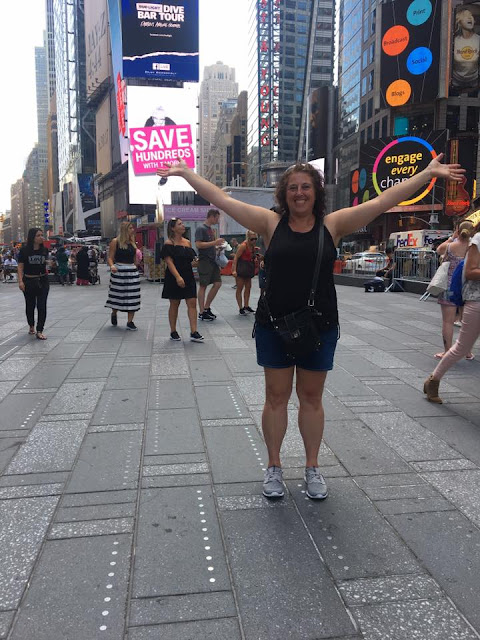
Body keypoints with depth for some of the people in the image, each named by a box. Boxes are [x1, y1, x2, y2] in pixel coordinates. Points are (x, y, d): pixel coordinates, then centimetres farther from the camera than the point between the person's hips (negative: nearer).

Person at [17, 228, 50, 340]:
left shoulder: (44, 249, 0)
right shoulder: (24, 250, -7)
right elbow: (20, 267, -6)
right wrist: (20, 281, -14)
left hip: (43, 281, 1)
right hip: (29, 281, -1)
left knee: (42, 306, -4)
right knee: (30, 305, 14)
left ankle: (39, 331, -1)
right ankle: (31, 326, 36)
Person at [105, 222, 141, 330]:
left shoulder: (133, 242, 13)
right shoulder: (115, 242, -3)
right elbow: (110, 258, -8)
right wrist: (112, 265, -24)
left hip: (132, 271, 5)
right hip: (119, 271, -5)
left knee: (132, 298, 1)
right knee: (118, 296, 3)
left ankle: (130, 322, 7)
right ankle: (114, 314, 33)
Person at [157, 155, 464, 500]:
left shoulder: (333, 224, 0)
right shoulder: (271, 222, 0)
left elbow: (384, 200, -1)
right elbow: (222, 199, 0)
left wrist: (429, 173, -1)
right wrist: (186, 172, 1)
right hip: (273, 326, 0)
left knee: (312, 398, 13)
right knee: (276, 397, 11)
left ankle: (312, 468, 29)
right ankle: (274, 467, 28)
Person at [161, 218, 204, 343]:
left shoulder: (187, 242, 11)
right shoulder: (169, 243, -7)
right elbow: (169, 262, -16)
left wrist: (194, 262, 4)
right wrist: (178, 277, -25)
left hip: (188, 276, 5)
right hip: (174, 278, -5)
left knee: (192, 303, -3)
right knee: (174, 304, 5)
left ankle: (194, 332, -4)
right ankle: (173, 332, 17)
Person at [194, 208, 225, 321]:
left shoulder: (211, 230, 17)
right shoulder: (201, 229, -10)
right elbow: (198, 244, -21)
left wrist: (218, 245, 8)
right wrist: (215, 242, -19)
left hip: (213, 261, 9)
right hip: (204, 260, -9)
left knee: (217, 283, 6)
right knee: (203, 286, -3)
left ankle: (207, 308, 17)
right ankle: (202, 313, 2)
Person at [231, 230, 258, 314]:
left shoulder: (252, 246, 6)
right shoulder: (243, 246, -17)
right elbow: (236, 258, -18)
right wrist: (234, 270, -24)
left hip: (248, 268, 8)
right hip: (241, 267, -8)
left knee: (248, 287, 12)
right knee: (240, 288, -1)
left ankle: (246, 306, 23)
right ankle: (240, 308, 2)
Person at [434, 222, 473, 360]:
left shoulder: (450, 246, -7)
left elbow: (439, 250, 15)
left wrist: (451, 238, 21)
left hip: (450, 287, -2)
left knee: (448, 321, 3)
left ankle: (447, 352, 8)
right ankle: (468, 352, 24)